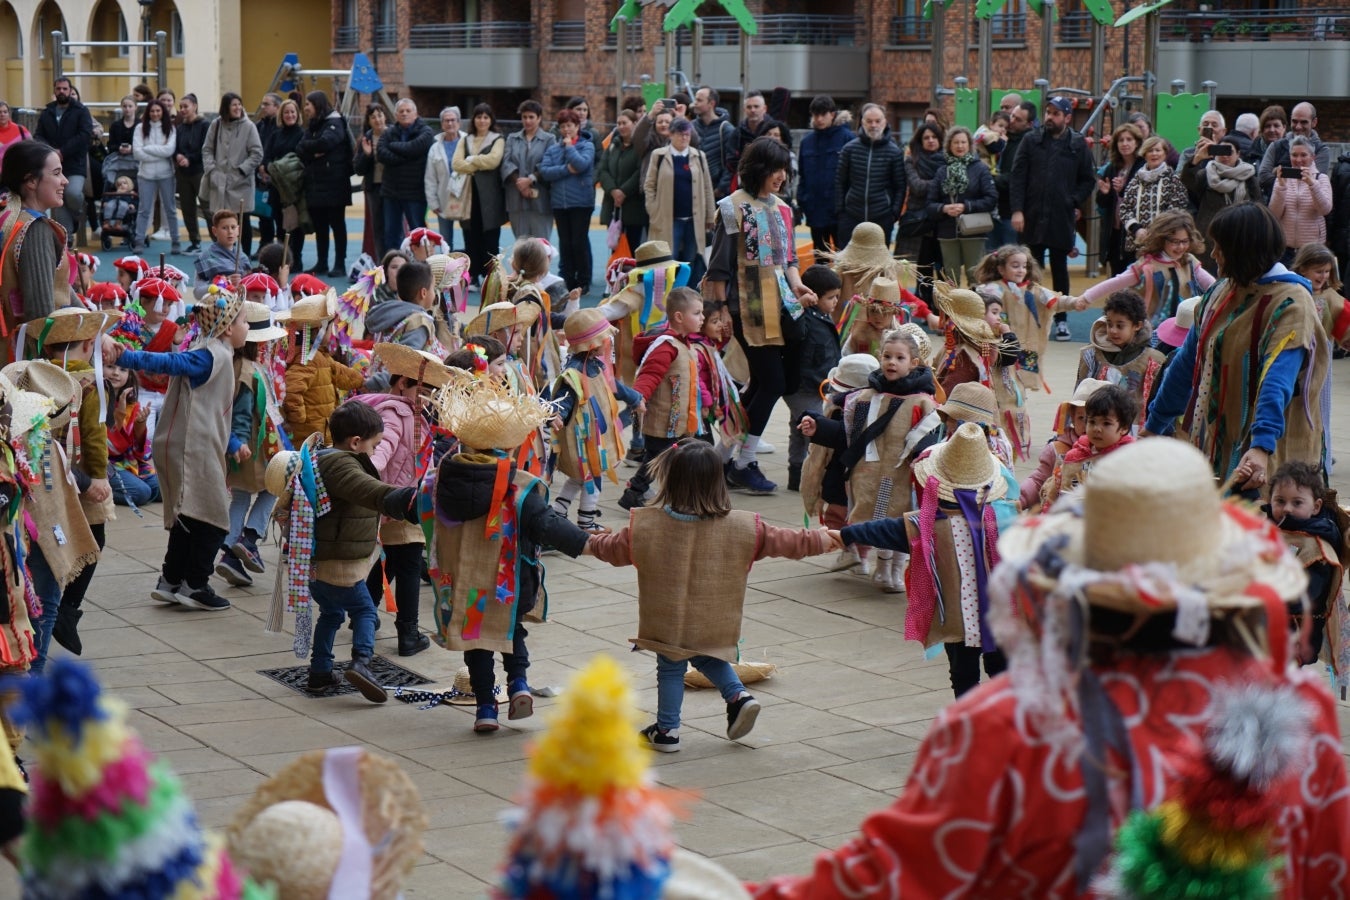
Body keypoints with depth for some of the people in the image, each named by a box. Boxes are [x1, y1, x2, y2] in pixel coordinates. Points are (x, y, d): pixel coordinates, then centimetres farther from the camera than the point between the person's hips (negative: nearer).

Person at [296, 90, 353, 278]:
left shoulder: (335, 123, -6)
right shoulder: (312, 125, 16)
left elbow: (325, 142, -24)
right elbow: (299, 150, 7)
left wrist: (307, 147, -7)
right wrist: (313, 151, -13)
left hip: (333, 183, -7)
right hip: (314, 184, 7)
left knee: (337, 224, -1)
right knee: (319, 225, 10)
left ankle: (340, 264, 2)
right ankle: (321, 263, 17)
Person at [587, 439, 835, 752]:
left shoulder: (647, 525, -14)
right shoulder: (742, 527, -12)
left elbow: (615, 548, 1)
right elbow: (784, 541, -3)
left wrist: (591, 543, 23)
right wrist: (821, 540, 12)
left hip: (669, 623, -2)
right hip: (715, 626, 2)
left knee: (670, 669, 15)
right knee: (709, 659, 28)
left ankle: (667, 730, 23)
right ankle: (739, 696, 12)